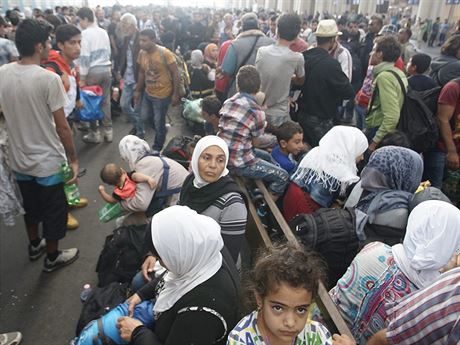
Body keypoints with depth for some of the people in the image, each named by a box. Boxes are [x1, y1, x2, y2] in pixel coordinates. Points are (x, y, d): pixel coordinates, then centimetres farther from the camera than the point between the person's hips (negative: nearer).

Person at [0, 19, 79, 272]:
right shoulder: (49, 79, -22)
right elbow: (62, 127, -19)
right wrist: (73, 159, -9)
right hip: (48, 162, -6)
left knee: (31, 206, 26)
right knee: (54, 211, 14)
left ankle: (35, 245, 47)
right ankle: (53, 257, 32)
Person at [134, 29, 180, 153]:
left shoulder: (165, 53, -19)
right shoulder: (142, 53, -2)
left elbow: (175, 73, -15)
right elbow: (141, 73, 10)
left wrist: (175, 94, -17)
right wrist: (138, 90, 13)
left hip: (162, 95, -6)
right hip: (148, 93, 6)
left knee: (159, 124, 3)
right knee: (142, 119, 13)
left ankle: (157, 149, 24)